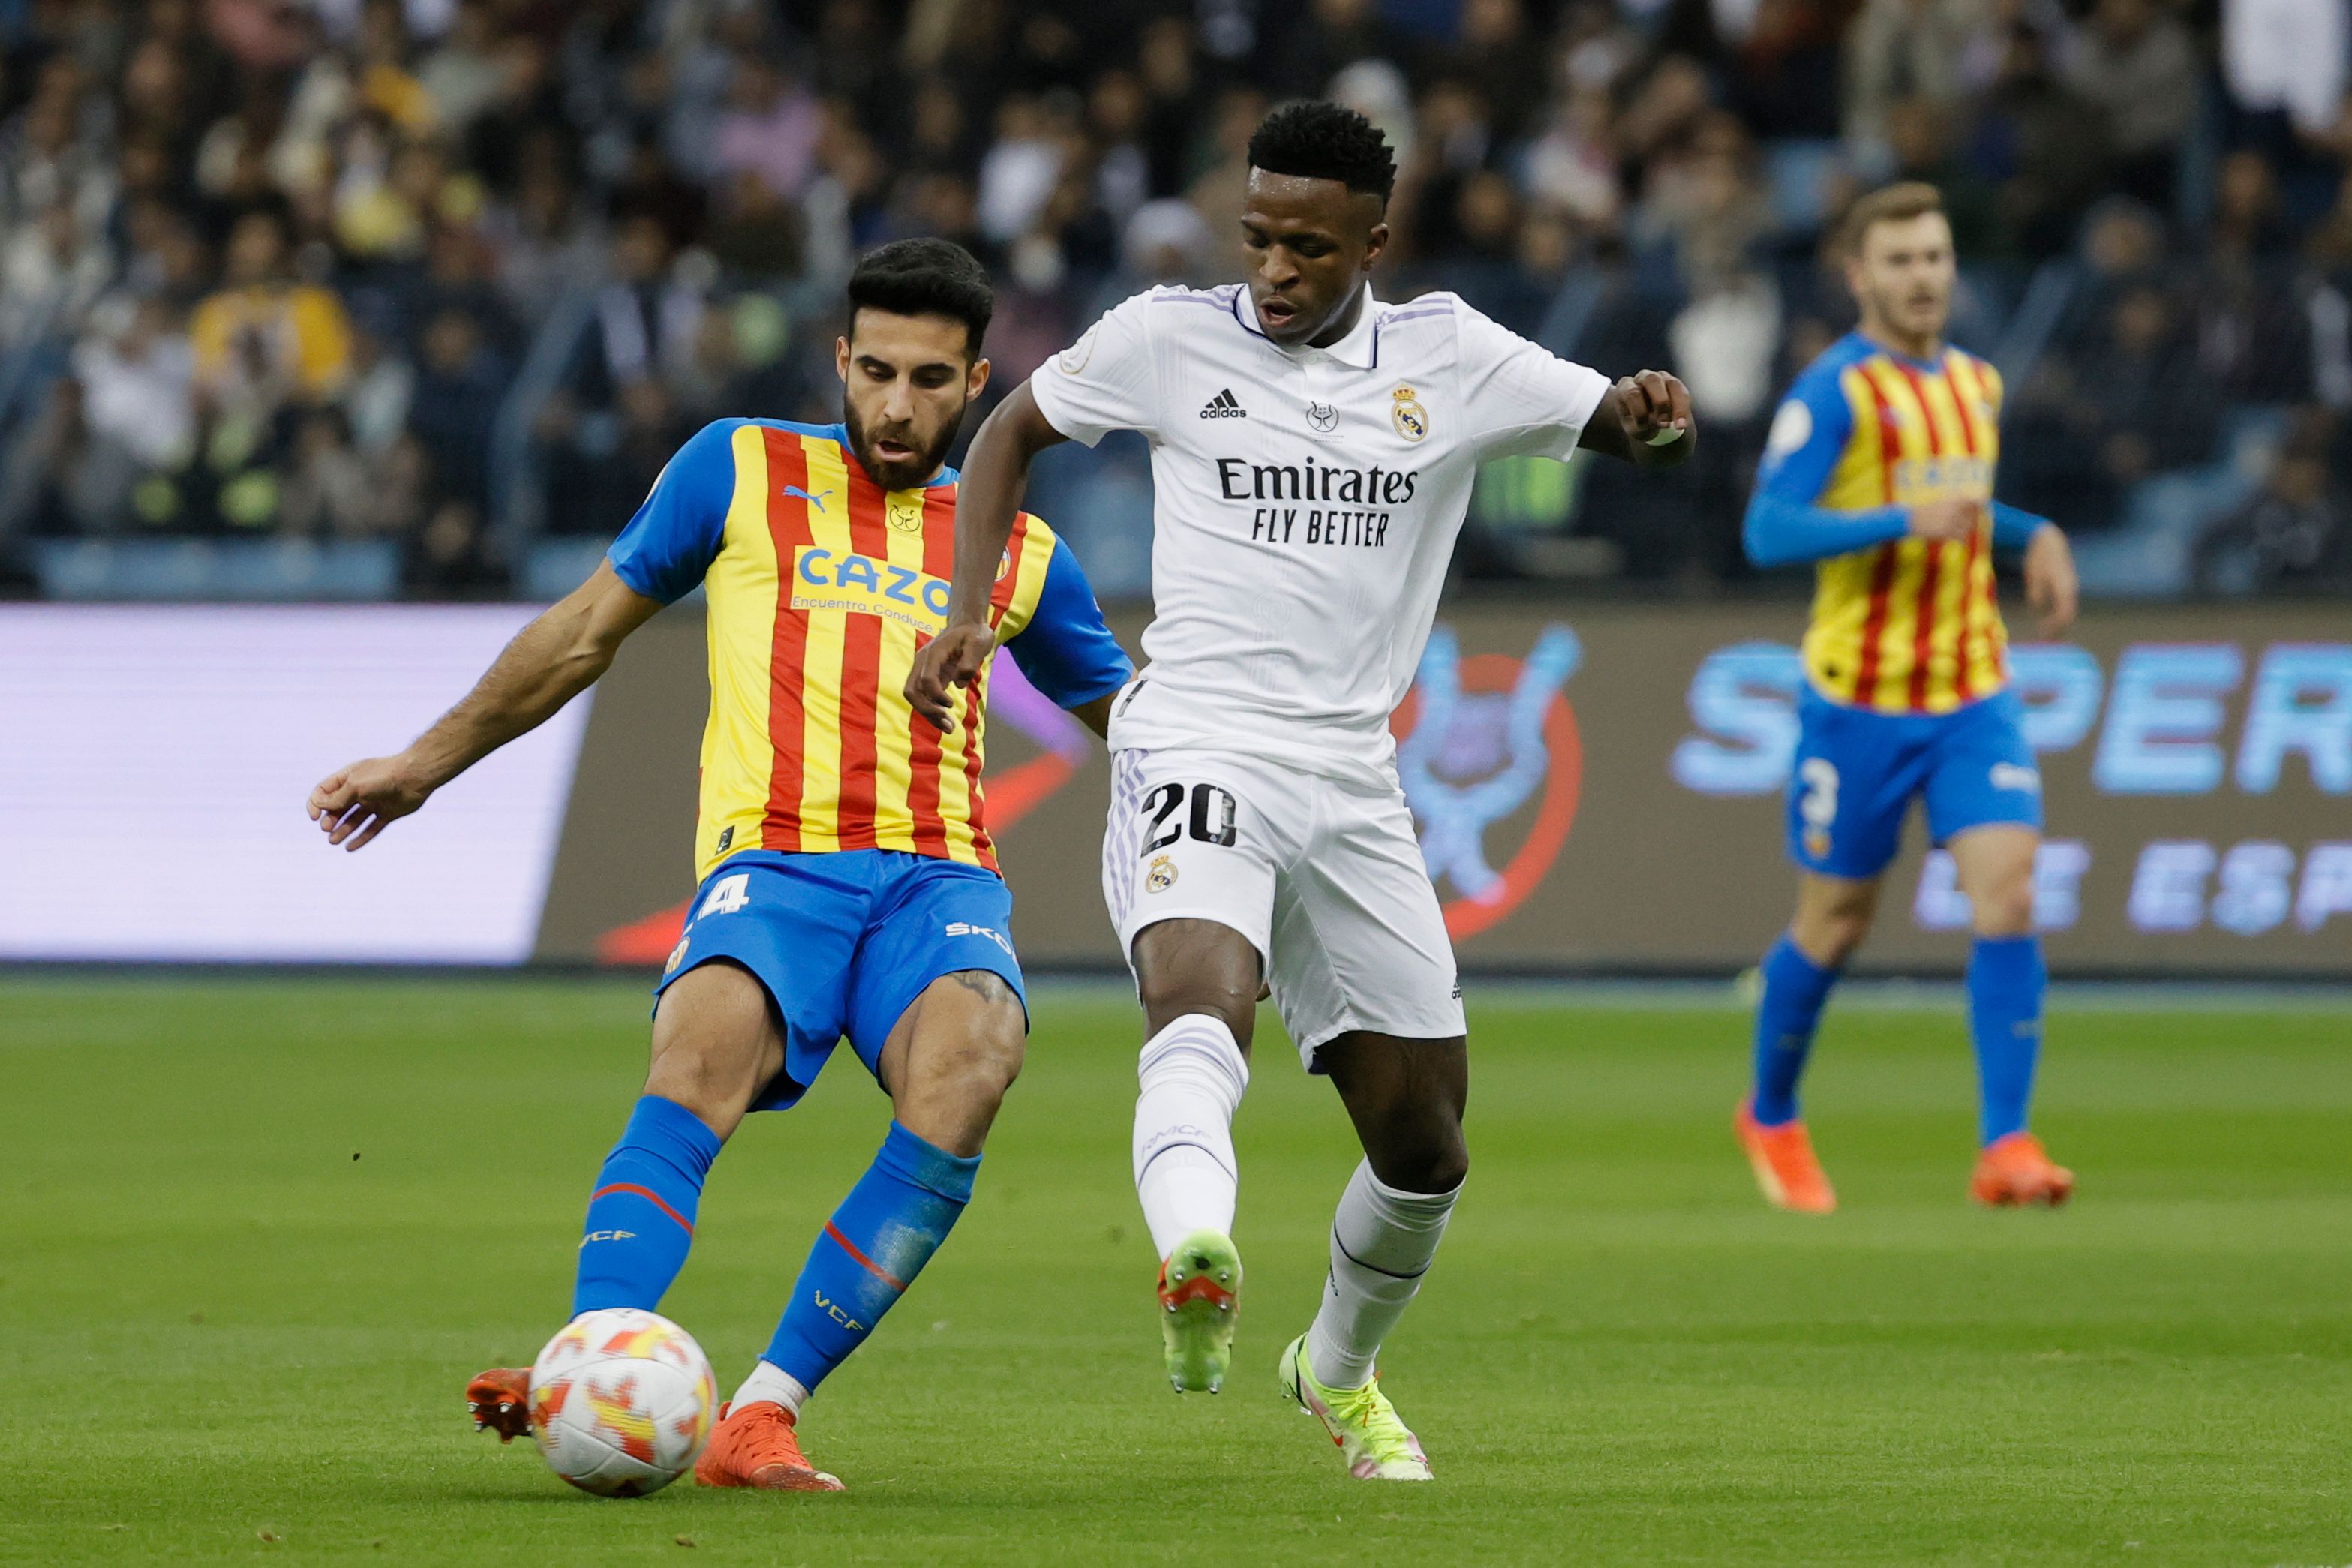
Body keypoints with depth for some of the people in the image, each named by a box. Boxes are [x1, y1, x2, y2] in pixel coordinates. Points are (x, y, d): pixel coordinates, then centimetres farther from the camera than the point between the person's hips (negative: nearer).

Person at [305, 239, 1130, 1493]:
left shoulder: (1016, 552, 20)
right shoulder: (742, 472, 15)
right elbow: (588, 629, 23)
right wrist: (426, 764, 25)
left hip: (939, 876, 1)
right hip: (772, 862, -1)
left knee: (967, 1069, -33)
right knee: (702, 1057, -35)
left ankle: (765, 1410, -32)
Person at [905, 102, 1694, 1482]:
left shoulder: (1450, 357, 6)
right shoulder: (1171, 338, 2)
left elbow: (1632, 431, 7)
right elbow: (1014, 431, 16)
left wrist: (1654, 419, -19)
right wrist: (971, 613, 2)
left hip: (1353, 782, 3)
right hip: (1197, 744, -3)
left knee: (1424, 1145, 8)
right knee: (1200, 996, -35)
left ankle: (1340, 1371, 37)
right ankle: (1196, 1270, -62)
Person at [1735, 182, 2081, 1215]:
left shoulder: (1978, 384, 12)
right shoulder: (1834, 392, -10)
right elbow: (1768, 531, -18)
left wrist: (2036, 536, 10)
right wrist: (1904, 521, -27)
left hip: (1973, 694, 5)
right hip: (1859, 695, -5)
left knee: (2008, 898, -13)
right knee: (1835, 924, 7)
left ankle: (2006, 1149, -13)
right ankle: (1770, 1117, 31)